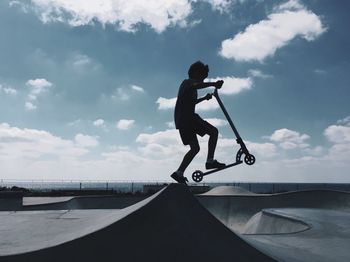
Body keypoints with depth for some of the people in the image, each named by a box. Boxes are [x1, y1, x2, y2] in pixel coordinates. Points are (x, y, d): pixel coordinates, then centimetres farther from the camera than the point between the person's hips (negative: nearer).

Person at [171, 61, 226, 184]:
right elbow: (197, 85, -28)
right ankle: (210, 161, -12)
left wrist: (204, 98, 39)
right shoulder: (188, 81, 0)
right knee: (213, 131, -8)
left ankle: (179, 173, 4)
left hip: (181, 120, 10)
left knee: (195, 148, 9)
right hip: (187, 117, -10)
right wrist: (213, 84, -37)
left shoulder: (188, 84, 30)